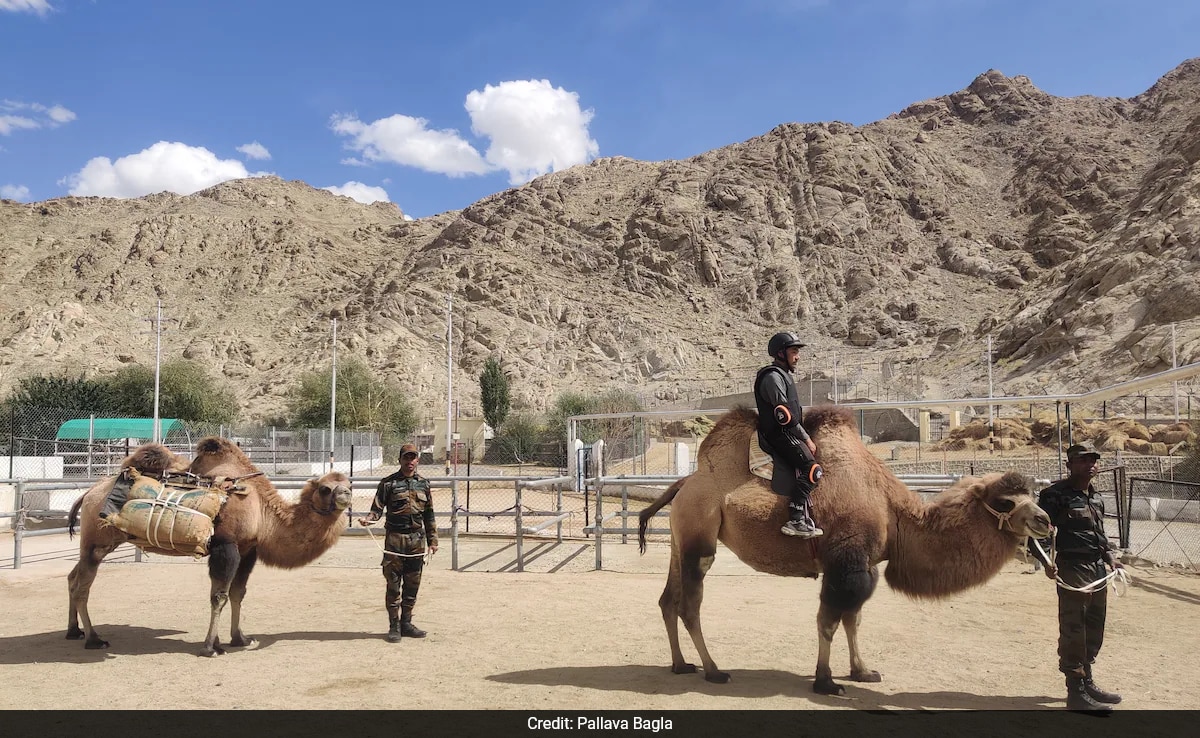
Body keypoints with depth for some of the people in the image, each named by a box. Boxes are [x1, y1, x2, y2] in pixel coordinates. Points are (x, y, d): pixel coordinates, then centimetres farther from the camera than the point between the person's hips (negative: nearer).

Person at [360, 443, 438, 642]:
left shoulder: (423, 483, 12)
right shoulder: (388, 483, 1)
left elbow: (429, 515, 16)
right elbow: (377, 508, -4)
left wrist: (432, 540, 14)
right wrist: (368, 519, -25)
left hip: (417, 538, 4)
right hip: (395, 537, -4)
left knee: (412, 584, 8)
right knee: (393, 585, -1)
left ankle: (406, 623, 19)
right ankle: (394, 626, 7)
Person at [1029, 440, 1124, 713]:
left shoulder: (1095, 498, 16)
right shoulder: (1055, 494, -10)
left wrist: (1110, 558, 14)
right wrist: (1046, 561, -27)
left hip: (1098, 570, 9)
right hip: (1072, 570, -8)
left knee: (1094, 631, 16)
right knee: (1073, 632, -4)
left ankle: (1087, 683, 30)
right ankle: (1076, 693, 3)